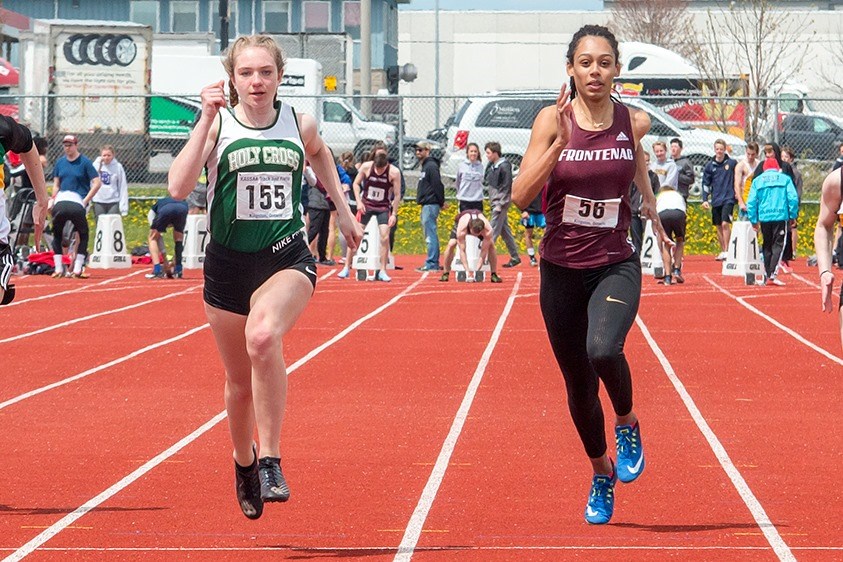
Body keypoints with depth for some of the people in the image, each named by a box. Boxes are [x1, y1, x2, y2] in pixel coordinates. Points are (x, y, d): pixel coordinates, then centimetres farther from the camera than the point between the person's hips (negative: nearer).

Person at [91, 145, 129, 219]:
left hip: (113, 202, -1)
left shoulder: (118, 167, -3)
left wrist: (123, 207, -4)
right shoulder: (96, 165, -1)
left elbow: (123, 187, -1)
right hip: (99, 202, 1)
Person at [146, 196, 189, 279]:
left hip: (165, 210, -2)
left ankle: (157, 271, 7)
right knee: (178, 238, 29)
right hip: (183, 209, 2)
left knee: (152, 238, 21)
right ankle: (178, 270, 20)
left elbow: (157, 236, 34)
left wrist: (165, 260, 36)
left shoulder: (153, 210, 40)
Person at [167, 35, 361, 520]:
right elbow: (179, 187, -20)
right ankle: (244, 463, 43)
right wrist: (207, 119, -21)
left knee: (263, 337, -33)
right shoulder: (218, 124, -5)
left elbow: (318, 153, 26)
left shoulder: (299, 124, 1)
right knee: (240, 381, 13)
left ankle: (270, 461, -24)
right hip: (229, 262, 1)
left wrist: (343, 210, 25)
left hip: (287, 259, -1)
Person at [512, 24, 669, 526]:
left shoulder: (634, 122, -3)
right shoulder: (553, 119, -8)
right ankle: (602, 475, 36)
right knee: (579, 385, 11)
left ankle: (627, 423, 1)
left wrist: (649, 200, 20)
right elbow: (521, 196, -17)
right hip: (562, 270, 1)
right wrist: (560, 143, -25)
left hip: (616, 265, -1)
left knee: (603, 350, -30)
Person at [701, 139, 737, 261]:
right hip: (716, 200, 4)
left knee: (725, 224, -17)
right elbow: (706, 183, 9)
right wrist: (705, 199, 2)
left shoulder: (732, 163, -2)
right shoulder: (710, 165, 6)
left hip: (728, 199, -4)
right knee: (718, 227, 10)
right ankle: (723, 251, 20)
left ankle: (727, 251, -13)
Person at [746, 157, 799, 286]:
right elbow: (793, 198, -3)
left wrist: (753, 220, 10)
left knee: (767, 246, 14)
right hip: (781, 217, -2)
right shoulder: (785, 179, 5)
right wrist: (793, 216, 6)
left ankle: (766, 275, 14)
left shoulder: (758, 180, 9)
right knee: (778, 245, -1)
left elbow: (751, 202, 4)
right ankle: (773, 274, -14)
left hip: (764, 217, 2)